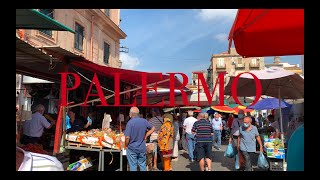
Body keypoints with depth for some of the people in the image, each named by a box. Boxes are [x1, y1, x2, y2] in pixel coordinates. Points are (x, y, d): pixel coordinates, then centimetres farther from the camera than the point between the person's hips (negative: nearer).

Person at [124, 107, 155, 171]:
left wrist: (126, 145, -3)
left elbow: (127, 137, -21)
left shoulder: (130, 122, -17)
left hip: (132, 148, -4)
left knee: (133, 166, 7)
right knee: (143, 165, 16)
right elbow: (152, 128, 12)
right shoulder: (144, 121, -2)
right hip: (142, 148, 4)